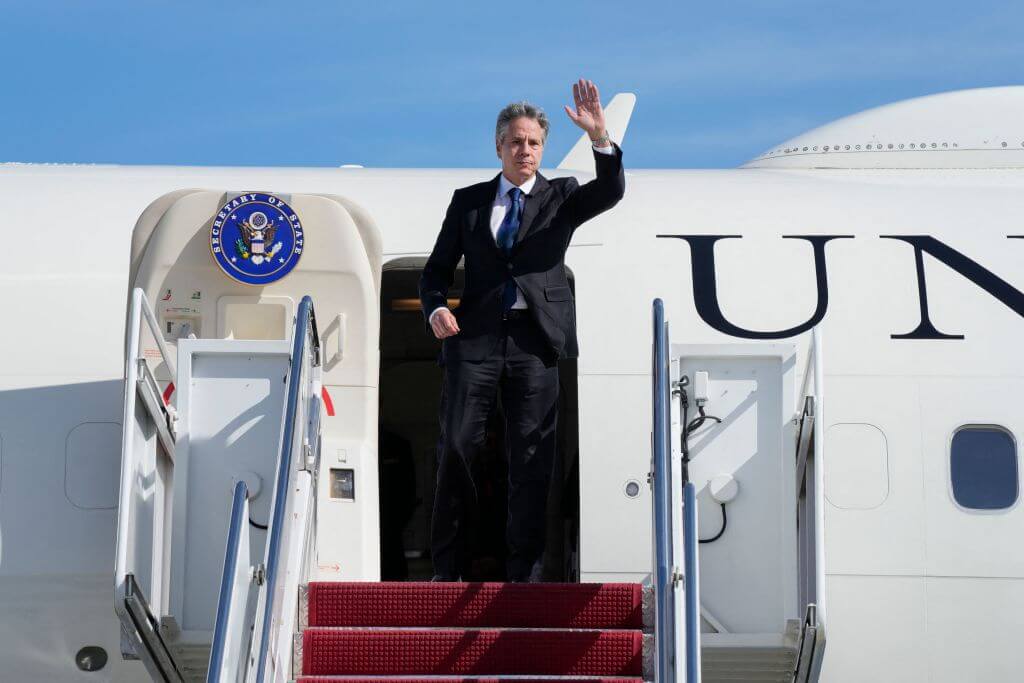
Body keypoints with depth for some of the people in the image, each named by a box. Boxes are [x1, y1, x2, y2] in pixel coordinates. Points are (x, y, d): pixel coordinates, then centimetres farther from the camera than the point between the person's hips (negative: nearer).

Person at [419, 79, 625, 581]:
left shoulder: (561, 198, 11)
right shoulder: (467, 201, 14)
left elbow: (610, 191, -9)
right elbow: (438, 269, 14)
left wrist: (599, 137, -25)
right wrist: (436, 309, -7)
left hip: (535, 339, -1)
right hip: (475, 336, 1)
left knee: (532, 458, -1)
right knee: (457, 449, -2)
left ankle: (524, 574, 3)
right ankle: (447, 569, 7)